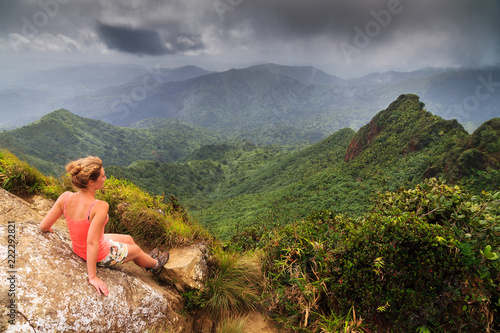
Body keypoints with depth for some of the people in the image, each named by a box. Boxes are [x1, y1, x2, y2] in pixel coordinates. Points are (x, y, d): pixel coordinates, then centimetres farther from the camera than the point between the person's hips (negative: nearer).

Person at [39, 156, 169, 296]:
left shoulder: (65, 197, -18)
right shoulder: (100, 207, -37)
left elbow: (44, 226, -10)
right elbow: (92, 243, -36)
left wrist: (49, 229, 14)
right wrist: (92, 277, -27)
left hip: (78, 249, 7)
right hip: (101, 256, -6)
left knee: (129, 239, 30)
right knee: (136, 250, 25)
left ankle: (147, 260, 59)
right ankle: (155, 264, 58)